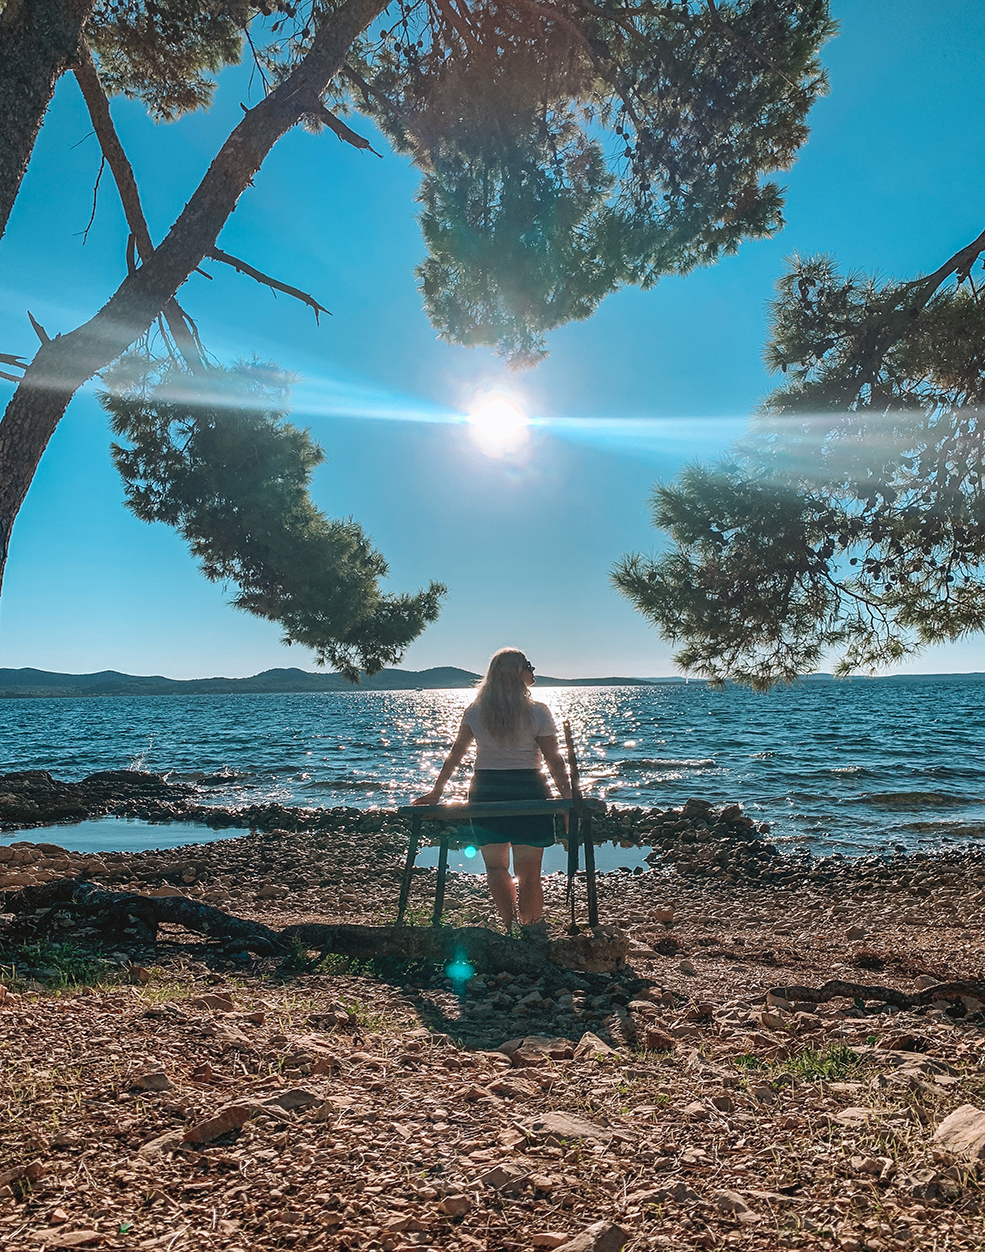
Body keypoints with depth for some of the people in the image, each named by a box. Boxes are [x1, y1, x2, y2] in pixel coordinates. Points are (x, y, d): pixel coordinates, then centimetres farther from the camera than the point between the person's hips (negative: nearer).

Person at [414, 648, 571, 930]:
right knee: (529, 872, 6)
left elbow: (455, 755, 6)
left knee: (495, 866, 14)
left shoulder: (475, 711, 3)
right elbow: (554, 760, -6)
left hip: (486, 794, 2)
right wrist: (568, 797, 1)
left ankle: (509, 925, 5)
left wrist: (436, 791, 14)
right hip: (528, 793, -2)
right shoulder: (537, 712, -6)